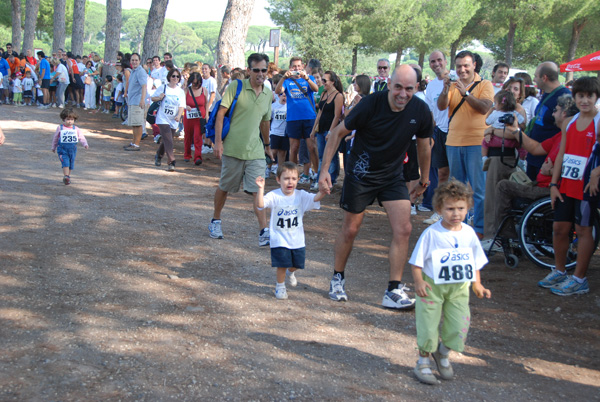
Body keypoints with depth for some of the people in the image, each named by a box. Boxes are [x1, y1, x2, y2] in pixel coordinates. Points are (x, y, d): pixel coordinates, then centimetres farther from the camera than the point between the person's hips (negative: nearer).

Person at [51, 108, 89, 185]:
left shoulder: (76, 129, 3)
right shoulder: (60, 128, 1)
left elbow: (81, 137, 1)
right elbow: (55, 138, 12)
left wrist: (85, 144, -17)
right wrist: (53, 147, 18)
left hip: (72, 149, 3)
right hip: (62, 149, -3)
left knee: (71, 164, 10)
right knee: (65, 162, -18)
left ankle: (68, 177, 25)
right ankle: (66, 176, -21)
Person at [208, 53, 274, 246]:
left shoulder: (268, 94, 9)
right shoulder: (236, 87, -6)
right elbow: (221, 113, -8)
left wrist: (267, 145, 28)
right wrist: (218, 141, -15)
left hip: (255, 151, 3)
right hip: (233, 148, -3)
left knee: (258, 190, -6)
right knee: (224, 187, 11)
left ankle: (264, 232, -8)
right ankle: (215, 221, 32)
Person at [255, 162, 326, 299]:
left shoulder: (301, 195, -5)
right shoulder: (274, 196, -15)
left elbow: (315, 198, -18)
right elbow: (260, 204, -29)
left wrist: (323, 190, -37)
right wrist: (261, 189, -43)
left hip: (297, 239, 4)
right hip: (280, 240, -4)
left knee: (297, 263, 15)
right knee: (282, 264, -5)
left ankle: (290, 273, 50)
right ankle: (280, 286, 20)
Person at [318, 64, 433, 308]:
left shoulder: (420, 111, -12)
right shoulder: (371, 104, -22)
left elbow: (424, 146, 6)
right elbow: (338, 133, -11)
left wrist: (424, 181, 16)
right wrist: (324, 170, -15)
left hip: (393, 176, 3)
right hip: (360, 175, -3)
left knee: (403, 229, -10)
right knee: (350, 230, 8)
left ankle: (393, 291, -1)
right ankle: (337, 279, 31)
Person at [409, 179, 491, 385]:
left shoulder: (469, 233, 0)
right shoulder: (431, 233, -13)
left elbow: (475, 260, 12)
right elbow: (417, 260, -8)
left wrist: (477, 284, 7)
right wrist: (419, 281, -19)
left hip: (459, 288, 4)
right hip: (432, 286, -4)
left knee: (458, 325, 2)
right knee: (428, 324, 1)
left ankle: (443, 353, 31)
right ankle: (423, 361, 23)